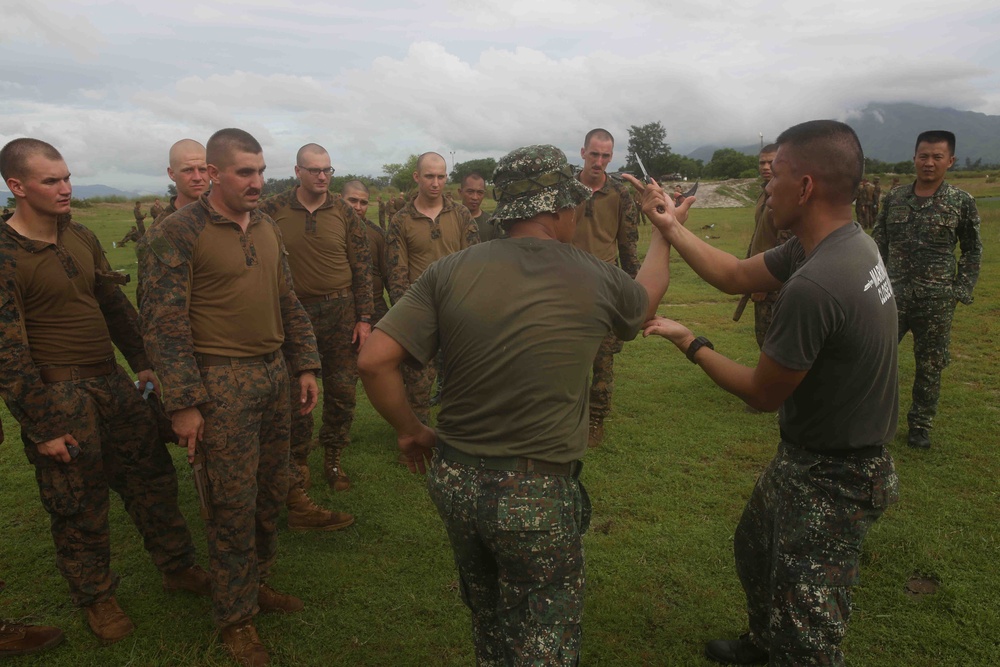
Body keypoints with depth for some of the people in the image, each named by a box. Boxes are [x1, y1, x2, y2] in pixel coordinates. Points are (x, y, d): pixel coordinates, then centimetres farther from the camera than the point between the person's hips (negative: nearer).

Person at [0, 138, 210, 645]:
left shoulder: (82, 239, 7)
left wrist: (143, 363, 10)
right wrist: (42, 427, -14)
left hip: (113, 383, 6)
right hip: (60, 397, -6)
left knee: (151, 478, 14)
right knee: (80, 507, 9)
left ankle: (178, 567, 32)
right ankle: (96, 597, 30)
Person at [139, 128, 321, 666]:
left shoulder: (266, 228, 11)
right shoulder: (177, 233, -9)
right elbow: (163, 324, -12)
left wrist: (306, 365, 13)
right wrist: (183, 403, -14)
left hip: (274, 375, 6)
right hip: (222, 383, -6)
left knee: (271, 492, 13)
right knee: (235, 501, 2)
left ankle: (257, 584, 34)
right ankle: (234, 618, 21)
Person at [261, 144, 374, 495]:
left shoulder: (343, 212, 0)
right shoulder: (274, 210, -2)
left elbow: (362, 265, 2)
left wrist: (364, 318, -1)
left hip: (341, 312, 1)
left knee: (341, 389, 6)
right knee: (295, 391, 9)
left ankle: (333, 459, 24)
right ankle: (298, 460, 27)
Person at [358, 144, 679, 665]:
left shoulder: (451, 271, -8)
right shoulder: (595, 280, -8)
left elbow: (374, 360, -12)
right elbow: (645, 298, 16)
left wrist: (409, 429, 4)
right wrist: (663, 232, 33)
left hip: (453, 481, 4)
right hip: (539, 495, -3)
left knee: (488, 619, 28)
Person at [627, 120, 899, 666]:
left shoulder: (813, 285, -34)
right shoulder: (845, 242, -5)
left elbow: (762, 394, -21)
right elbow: (735, 276, 5)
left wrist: (690, 344, -7)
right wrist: (668, 226, 3)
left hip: (832, 479, -10)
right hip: (804, 456, 10)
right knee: (754, 546, 30)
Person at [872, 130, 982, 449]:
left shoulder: (962, 202, -3)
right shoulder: (894, 198, 3)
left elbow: (973, 251, 4)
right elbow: (879, 242, 9)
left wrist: (961, 291, -3)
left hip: (936, 302, -1)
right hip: (893, 296, 2)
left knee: (929, 367, 9)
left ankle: (920, 425, 24)